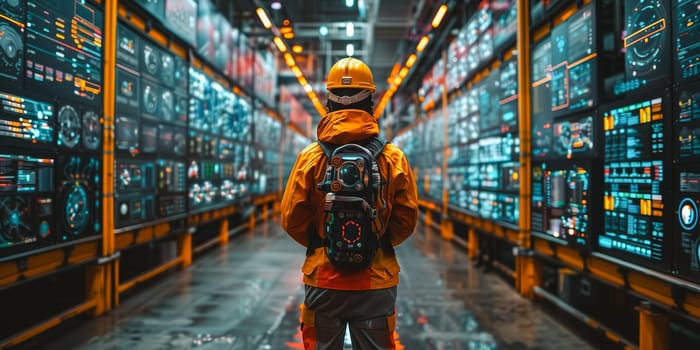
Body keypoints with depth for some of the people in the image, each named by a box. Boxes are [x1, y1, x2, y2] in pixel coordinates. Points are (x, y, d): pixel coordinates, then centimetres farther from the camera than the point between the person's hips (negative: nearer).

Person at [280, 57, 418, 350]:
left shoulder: (310, 157, -8)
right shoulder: (394, 158, -6)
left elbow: (292, 220, -6)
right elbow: (407, 220, -3)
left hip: (323, 278, 0)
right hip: (377, 282, 0)